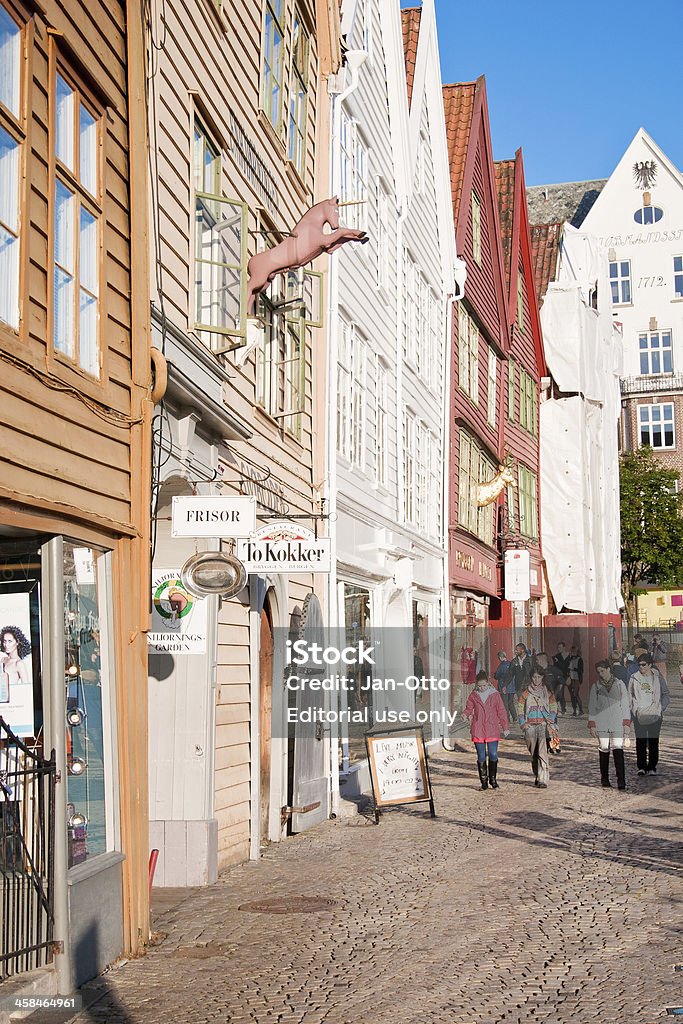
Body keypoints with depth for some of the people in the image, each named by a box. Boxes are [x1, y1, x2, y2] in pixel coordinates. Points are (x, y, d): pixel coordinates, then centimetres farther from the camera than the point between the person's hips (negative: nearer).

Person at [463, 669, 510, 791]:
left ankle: (493, 779, 11)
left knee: (493, 755, -3)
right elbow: (469, 708, 12)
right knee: (481, 756, 2)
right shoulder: (473, 695, 4)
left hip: (492, 730, -1)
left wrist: (505, 727, 5)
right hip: (478, 730, 1)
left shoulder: (495, 694, 2)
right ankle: (484, 781, 12)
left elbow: (501, 711, 6)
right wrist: (465, 714, -12)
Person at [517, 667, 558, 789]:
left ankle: (543, 780, -17)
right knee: (533, 753, 7)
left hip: (543, 725, -2)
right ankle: (537, 777, 22)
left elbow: (553, 709, 11)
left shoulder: (547, 693, 7)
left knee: (542, 752, -14)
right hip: (530, 726, 2)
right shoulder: (526, 693, 7)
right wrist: (523, 723, -3)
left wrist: (550, 723, -3)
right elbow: (520, 709, 8)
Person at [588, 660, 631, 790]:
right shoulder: (596, 686, 8)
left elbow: (625, 704, 6)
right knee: (603, 750, 3)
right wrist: (592, 725, 3)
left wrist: (627, 723, 0)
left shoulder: (619, 684, 6)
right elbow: (592, 706, 10)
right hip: (601, 724, 1)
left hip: (617, 724, -1)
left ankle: (621, 781, -13)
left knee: (618, 750, -11)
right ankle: (604, 779, 14)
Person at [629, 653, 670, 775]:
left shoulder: (658, 678, 4)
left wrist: (661, 708, -2)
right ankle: (641, 767, 5)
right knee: (640, 741, -2)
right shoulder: (634, 678, 7)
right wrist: (633, 708, 1)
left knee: (653, 741, 0)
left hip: (655, 715, -1)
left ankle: (652, 767, 6)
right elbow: (630, 695, 13)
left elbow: (665, 695, 10)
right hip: (639, 715, 1)